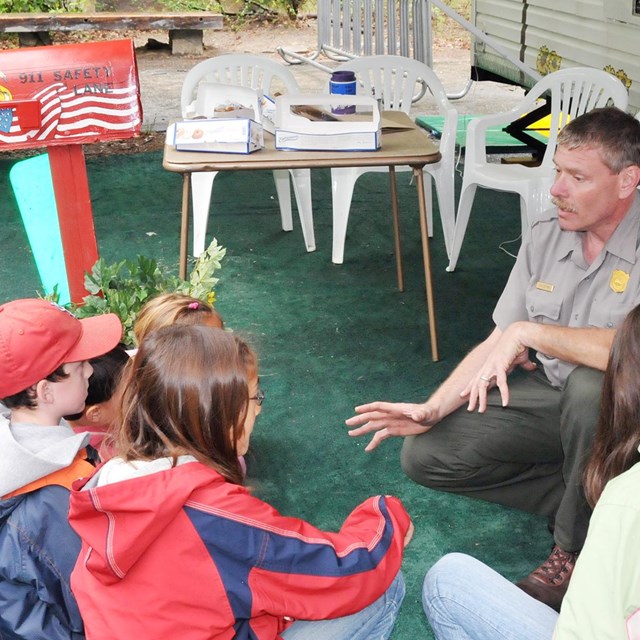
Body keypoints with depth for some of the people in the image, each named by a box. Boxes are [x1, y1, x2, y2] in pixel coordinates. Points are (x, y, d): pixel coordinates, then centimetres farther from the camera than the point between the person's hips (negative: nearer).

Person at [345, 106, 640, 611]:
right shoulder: (547, 236, -1)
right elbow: (499, 345, 2)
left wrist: (529, 332, -30)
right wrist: (432, 410, -9)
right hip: (547, 393, 6)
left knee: (592, 384, -40)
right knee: (424, 454, -4)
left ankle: (577, 549, -15)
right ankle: (591, 499, 0)